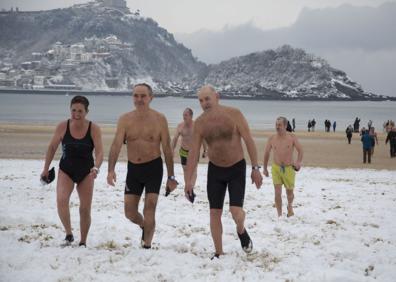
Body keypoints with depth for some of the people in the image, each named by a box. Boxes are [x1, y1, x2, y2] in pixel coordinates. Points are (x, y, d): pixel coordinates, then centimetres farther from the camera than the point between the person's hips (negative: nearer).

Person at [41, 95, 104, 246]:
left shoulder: (94, 129, -13)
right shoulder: (63, 127, -11)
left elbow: (100, 152, -18)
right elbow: (52, 147, 2)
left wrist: (96, 168, -37)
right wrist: (46, 169, 6)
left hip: (86, 172, 0)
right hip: (66, 170, 0)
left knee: (85, 209, 4)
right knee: (61, 200, -25)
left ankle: (83, 242, 21)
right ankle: (69, 233, -10)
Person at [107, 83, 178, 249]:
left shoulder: (159, 119, -6)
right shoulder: (125, 120, -2)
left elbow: (167, 149, -3)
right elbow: (116, 145, -10)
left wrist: (171, 177, -3)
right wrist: (111, 170, -24)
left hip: (153, 167, -3)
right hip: (133, 168, 3)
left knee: (149, 210, -9)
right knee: (129, 213, 7)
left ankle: (147, 246, 4)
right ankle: (145, 227, 39)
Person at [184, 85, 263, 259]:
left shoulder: (234, 114, -14)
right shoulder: (200, 123, -6)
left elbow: (249, 141, -10)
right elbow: (193, 152, -2)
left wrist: (255, 168, -13)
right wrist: (189, 180, -5)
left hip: (237, 168, -3)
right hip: (215, 169, 3)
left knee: (236, 211, -14)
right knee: (215, 213, 1)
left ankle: (241, 231, 21)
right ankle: (218, 253, 14)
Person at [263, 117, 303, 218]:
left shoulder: (292, 137, -5)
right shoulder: (272, 139, -1)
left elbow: (300, 150, -4)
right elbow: (266, 153, 10)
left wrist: (298, 162, -22)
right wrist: (265, 168, 14)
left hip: (289, 168, 0)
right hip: (276, 168, 0)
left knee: (289, 193, 12)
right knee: (277, 193, -10)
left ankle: (290, 206, 44)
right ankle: (279, 215, -2)